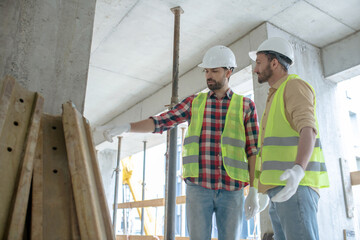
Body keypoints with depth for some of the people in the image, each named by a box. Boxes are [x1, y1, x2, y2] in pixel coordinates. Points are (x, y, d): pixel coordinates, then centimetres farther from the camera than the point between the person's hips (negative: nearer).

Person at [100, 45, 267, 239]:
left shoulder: (246, 106, 8)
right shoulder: (194, 102, 11)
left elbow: (253, 150, 4)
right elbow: (159, 122, 3)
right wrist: (124, 127, -13)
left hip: (231, 189, 0)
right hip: (198, 186, 1)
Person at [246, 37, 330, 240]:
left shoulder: (295, 86, -2)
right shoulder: (279, 97, 28)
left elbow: (309, 130, -20)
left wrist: (298, 171, -38)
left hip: (296, 187, -10)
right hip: (282, 190, 10)